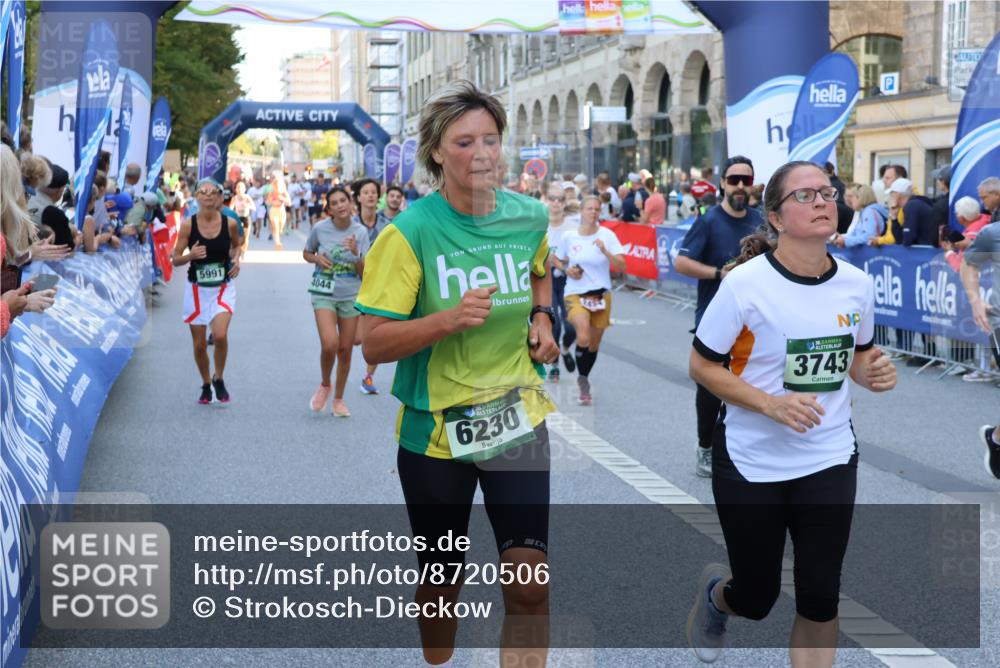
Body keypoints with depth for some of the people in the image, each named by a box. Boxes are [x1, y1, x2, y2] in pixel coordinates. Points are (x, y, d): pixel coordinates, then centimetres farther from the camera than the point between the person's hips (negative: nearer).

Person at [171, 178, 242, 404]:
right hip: (197, 289, 1)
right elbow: (175, 259, -2)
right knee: (199, 344, 7)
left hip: (223, 288, -1)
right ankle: (206, 385, 31)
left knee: (220, 335, -21)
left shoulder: (230, 223, -6)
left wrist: (236, 259, -5)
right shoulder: (188, 225, -8)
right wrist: (191, 255, -22)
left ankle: (219, 380, 5)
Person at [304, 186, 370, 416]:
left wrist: (355, 253, -20)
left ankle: (338, 400, 24)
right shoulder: (320, 228, -6)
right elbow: (306, 253, 12)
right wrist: (317, 259, -10)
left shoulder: (360, 232, -3)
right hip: (324, 293, -2)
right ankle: (324, 385, 9)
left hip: (351, 296, 2)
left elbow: (364, 272, -2)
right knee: (329, 344, -20)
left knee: (345, 350, 7)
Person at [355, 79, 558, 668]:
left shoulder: (530, 217, -2)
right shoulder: (412, 232, -14)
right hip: (434, 427, -2)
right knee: (443, 578, 15)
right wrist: (448, 319, -31)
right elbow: (374, 345, -17)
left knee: (530, 580, -10)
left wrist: (542, 318, 4)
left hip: (517, 419, 2)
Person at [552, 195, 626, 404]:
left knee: (594, 344, 11)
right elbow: (555, 260, 13)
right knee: (583, 338, -24)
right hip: (575, 293, -2)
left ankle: (584, 380, 36)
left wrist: (605, 251, -25)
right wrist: (567, 270, -6)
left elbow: (621, 266, -10)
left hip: (601, 295, 2)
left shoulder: (607, 235, -4)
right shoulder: (569, 236, -3)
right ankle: (583, 380, -2)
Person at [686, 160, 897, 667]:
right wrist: (771, 403, -24)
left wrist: (874, 373, -10)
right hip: (751, 461, -3)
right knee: (757, 598, 10)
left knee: (820, 597, -1)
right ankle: (715, 591, 47)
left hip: (830, 460, 3)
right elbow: (702, 366, -11)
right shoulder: (745, 283, -17)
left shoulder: (857, 284, -3)